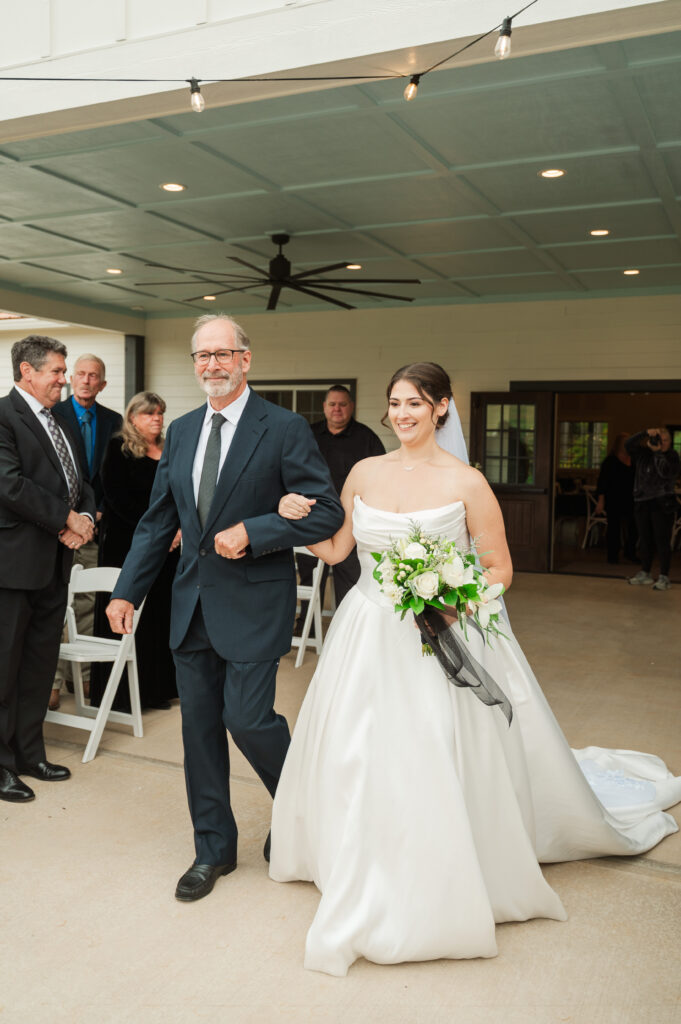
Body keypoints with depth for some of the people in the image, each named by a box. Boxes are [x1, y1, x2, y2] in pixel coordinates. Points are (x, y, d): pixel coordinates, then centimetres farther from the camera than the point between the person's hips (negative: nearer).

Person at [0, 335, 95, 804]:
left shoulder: (61, 425, 17)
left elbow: (80, 483, 18)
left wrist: (85, 518, -2)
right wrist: (66, 518, -14)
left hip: (55, 562, 8)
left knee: (41, 663, 15)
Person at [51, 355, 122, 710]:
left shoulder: (113, 421, 10)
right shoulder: (53, 415, -2)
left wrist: (103, 511, 0)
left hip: (94, 524, 4)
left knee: (88, 604, 10)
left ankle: (81, 674, 19)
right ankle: (52, 680, 2)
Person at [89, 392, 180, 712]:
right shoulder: (119, 449, -3)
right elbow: (119, 498, -12)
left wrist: (180, 528, -4)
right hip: (127, 547, -6)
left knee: (160, 617, 8)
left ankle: (155, 689, 17)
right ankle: (121, 694, 7)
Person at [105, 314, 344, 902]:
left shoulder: (285, 429, -8)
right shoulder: (181, 431, 10)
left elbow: (327, 512, -11)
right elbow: (158, 520, 13)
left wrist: (252, 532, -19)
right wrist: (127, 590, 8)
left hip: (253, 604, -6)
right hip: (192, 604, 6)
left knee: (247, 718, -5)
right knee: (200, 725, 11)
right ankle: (214, 849, 28)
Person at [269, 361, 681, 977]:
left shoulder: (466, 483, -8)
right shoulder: (365, 473, 4)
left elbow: (500, 569, -4)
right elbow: (336, 549, 13)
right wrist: (297, 521, -4)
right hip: (369, 639, 4)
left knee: (435, 759, -4)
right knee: (357, 759, 10)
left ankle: (441, 893, 19)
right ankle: (368, 887, 37)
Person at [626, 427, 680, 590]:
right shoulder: (643, 453, 8)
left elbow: (666, 472, -16)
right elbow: (628, 445, -7)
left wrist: (658, 452, -20)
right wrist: (645, 433, -18)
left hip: (662, 504, -4)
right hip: (642, 503, 4)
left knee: (662, 540, -7)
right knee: (645, 539, 10)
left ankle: (664, 577, -2)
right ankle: (645, 574, 21)